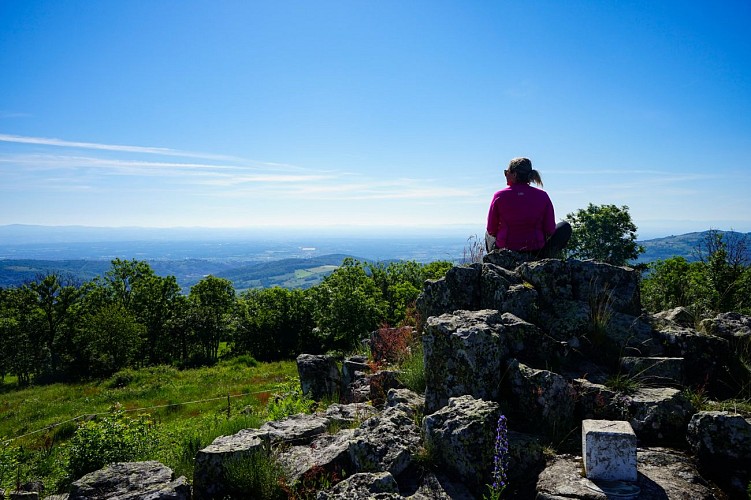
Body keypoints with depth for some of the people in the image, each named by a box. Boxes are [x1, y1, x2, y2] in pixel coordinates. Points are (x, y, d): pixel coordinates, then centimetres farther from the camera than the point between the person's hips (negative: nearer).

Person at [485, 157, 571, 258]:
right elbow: (550, 230, -4)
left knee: (488, 233, 37)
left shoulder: (499, 196, -8)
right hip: (536, 253, -1)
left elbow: (491, 230, 0)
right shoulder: (542, 196, -8)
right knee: (565, 227, 23)